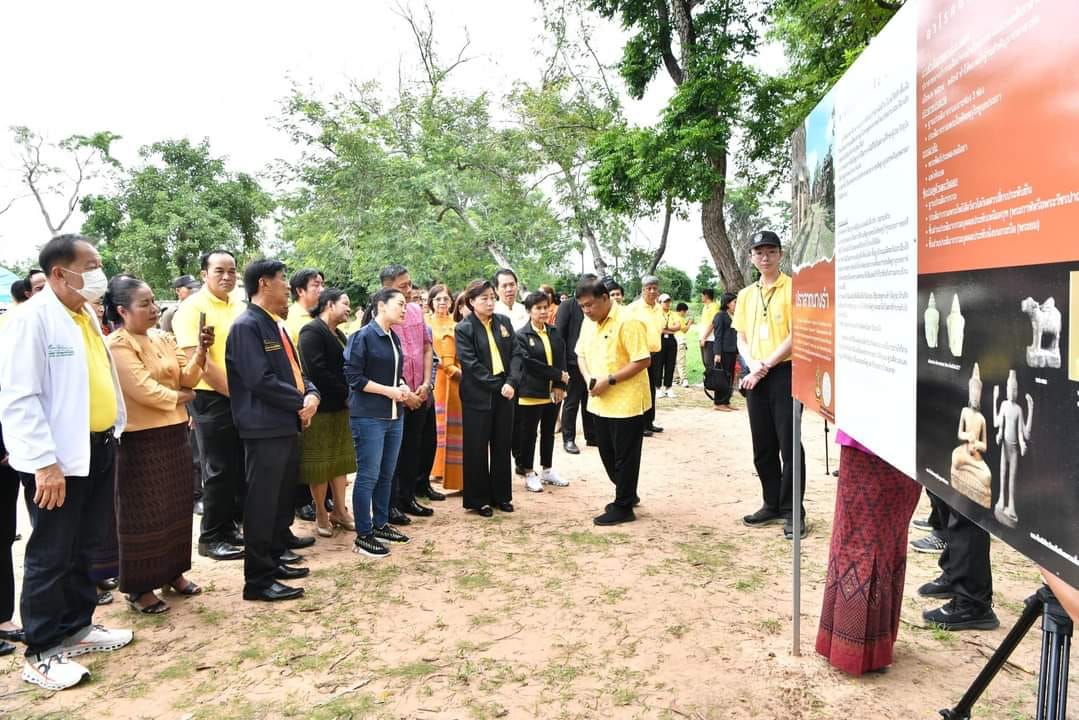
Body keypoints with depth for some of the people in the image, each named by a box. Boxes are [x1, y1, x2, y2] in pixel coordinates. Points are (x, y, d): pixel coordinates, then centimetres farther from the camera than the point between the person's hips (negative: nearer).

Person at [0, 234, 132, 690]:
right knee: (51, 554, 3)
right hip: (58, 458, -8)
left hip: (98, 449, 8)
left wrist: (113, 432, 15)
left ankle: (76, 628, 32)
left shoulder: (86, 316, 12)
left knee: (86, 548, 17)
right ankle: (40, 653, 16)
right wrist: (44, 462, -22)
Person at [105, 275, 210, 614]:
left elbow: (186, 378, 5)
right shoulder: (117, 345, -13)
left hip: (174, 432, 7)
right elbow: (143, 389, -20)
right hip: (141, 438, -7)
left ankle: (172, 572, 28)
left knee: (175, 506, 15)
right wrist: (180, 397, -5)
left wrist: (200, 351, -11)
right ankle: (139, 587, 13)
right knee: (144, 512, 1)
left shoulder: (163, 339, 9)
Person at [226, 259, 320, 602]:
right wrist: (301, 402, -13)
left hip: (288, 425, 9)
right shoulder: (247, 326, -13)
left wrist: (311, 394, -3)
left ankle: (274, 560, 29)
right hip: (265, 429, -9)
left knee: (283, 499, 16)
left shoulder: (277, 325, 16)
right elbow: (261, 380, -21)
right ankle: (258, 580, 6)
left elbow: (294, 369, 18)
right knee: (263, 504, -3)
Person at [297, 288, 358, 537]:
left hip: (341, 406, 8)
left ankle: (340, 510, 21)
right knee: (320, 461, 2)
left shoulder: (338, 334, 15)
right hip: (320, 406, -8)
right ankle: (321, 514, 14)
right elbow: (317, 370, -22)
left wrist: (348, 396, -3)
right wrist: (346, 393, -17)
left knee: (341, 458, 12)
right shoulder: (312, 331, -13)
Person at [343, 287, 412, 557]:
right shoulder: (362, 336, -10)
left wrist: (403, 386, -1)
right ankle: (363, 535, 7)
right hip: (368, 416, -7)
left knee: (387, 474, 13)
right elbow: (353, 376, -14)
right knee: (368, 476, -2)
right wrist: (388, 391, -16)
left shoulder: (394, 338, 12)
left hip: (394, 416, 8)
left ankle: (381, 524, 27)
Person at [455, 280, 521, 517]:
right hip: (478, 395, -4)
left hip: (505, 392, 5)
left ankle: (501, 496, 23)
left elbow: (515, 354, 3)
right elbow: (471, 364, -13)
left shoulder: (504, 322, 8)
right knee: (477, 449, 4)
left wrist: (511, 382, -12)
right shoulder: (463, 329, -6)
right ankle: (478, 500, 15)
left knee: (502, 445, 11)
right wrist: (497, 385, -16)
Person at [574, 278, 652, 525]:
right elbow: (582, 354, 15)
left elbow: (643, 360, -20)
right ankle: (627, 494, 36)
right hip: (601, 403, 8)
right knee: (607, 454, 17)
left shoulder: (628, 321, -17)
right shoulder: (589, 322, 7)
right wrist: (588, 378, -5)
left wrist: (609, 380, -21)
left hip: (627, 403, -8)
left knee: (624, 456, 4)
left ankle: (623, 507, 17)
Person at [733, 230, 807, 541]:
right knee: (763, 446, 11)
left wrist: (766, 366, -13)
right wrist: (753, 366, -5)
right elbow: (741, 338, 13)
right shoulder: (746, 295, 13)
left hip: (784, 373, -6)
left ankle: (793, 512, 5)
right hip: (755, 377, 6)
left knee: (789, 445, -3)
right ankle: (772, 505, 23)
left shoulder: (792, 288, -5)